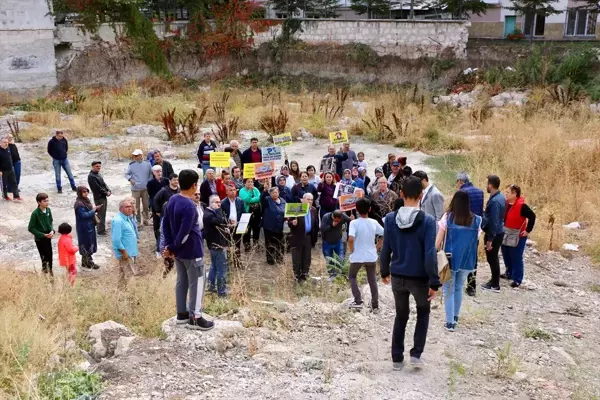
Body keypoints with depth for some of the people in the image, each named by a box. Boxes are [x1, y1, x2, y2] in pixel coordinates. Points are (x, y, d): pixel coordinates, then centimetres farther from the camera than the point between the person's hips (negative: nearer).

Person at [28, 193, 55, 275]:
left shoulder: (48, 210, -4)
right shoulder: (35, 213, -21)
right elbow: (31, 228, -16)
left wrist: (52, 230, -7)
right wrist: (43, 235, -20)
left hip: (48, 237, 6)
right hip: (39, 238, -6)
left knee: (50, 255, 14)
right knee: (44, 257, -1)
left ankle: (50, 271, 33)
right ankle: (45, 272, 14)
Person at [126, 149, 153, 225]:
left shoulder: (147, 163, 2)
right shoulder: (131, 164, -1)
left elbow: (151, 173, 12)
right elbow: (126, 174, 7)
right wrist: (130, 179, -12)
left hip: (145, 188, 1)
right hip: (135, 189, -1)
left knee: (146, 205, 8)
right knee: (136, 206, 0)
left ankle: (146, 219, 23)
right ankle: (137, 220, 11)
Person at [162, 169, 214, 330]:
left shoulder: (172, 200, 4)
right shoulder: (189, 206, -24)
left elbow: (165, 224, 8)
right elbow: (184, 233, -25)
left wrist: (169, 245, 4)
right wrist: (172, 249, -12)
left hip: (179, 250, 9)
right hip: (192, 251, -9)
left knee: (182, 281, 17)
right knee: (197, 283, 1)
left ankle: (182, 313, 26)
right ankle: (195, 318, 6)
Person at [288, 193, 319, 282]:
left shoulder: (314, 210, 6)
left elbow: (316, 224, 9)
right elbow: (289, 222, -10)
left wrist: (315, 237, 7)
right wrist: (293, 223, -33)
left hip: (308, 238, 5)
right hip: (297, 238, -4)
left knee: (307, 258, 11)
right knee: (297, 259, 2)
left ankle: (304, 276, 21)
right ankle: (297, 277, 11)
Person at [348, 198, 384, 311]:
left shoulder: (354, 223, -15)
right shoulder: (374, 222, -3)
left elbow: (350, 239, -27)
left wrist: (351, 251, -10)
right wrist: (377, 247, 11)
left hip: (358, 256, -3)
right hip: (372, 256, 3)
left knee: (352, 276, 20)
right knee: (372, 280, 16)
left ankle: (358, 301, 10)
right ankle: (375, 305, 20)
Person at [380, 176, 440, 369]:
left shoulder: (390, 219, -7)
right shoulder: (427, 221, -17)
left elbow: (386, 250, -1)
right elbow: (430, 254, -18)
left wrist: (384, 271, 15)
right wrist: (434, 282, -11)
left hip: (398, 277, 3)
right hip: (419, 278, -2)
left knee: (401, 315, 20)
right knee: (423, 313, 23)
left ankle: (397, 358, 23)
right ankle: (416, 354, 13)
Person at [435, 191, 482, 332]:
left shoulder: (447, 217, -12)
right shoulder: (476, 220, -4)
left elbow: (438, 240, -7)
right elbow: (475, 241, 5)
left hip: (450, 259, -3)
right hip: (466, 260, 3)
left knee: (449, 290, 7)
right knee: (459, 288, 21)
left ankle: (450, 322, 4)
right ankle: (455, 317, 31)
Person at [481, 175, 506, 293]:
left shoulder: (495, 201, -25)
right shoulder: (500, 196, 6)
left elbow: (494, 222, -25)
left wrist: (490, 239, -21)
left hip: (494, 234, -9)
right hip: (498, 232, 9)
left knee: (492, 258, 2)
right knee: (493, 258, 19)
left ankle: (495, 285, 12)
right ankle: (494, 281, 30)